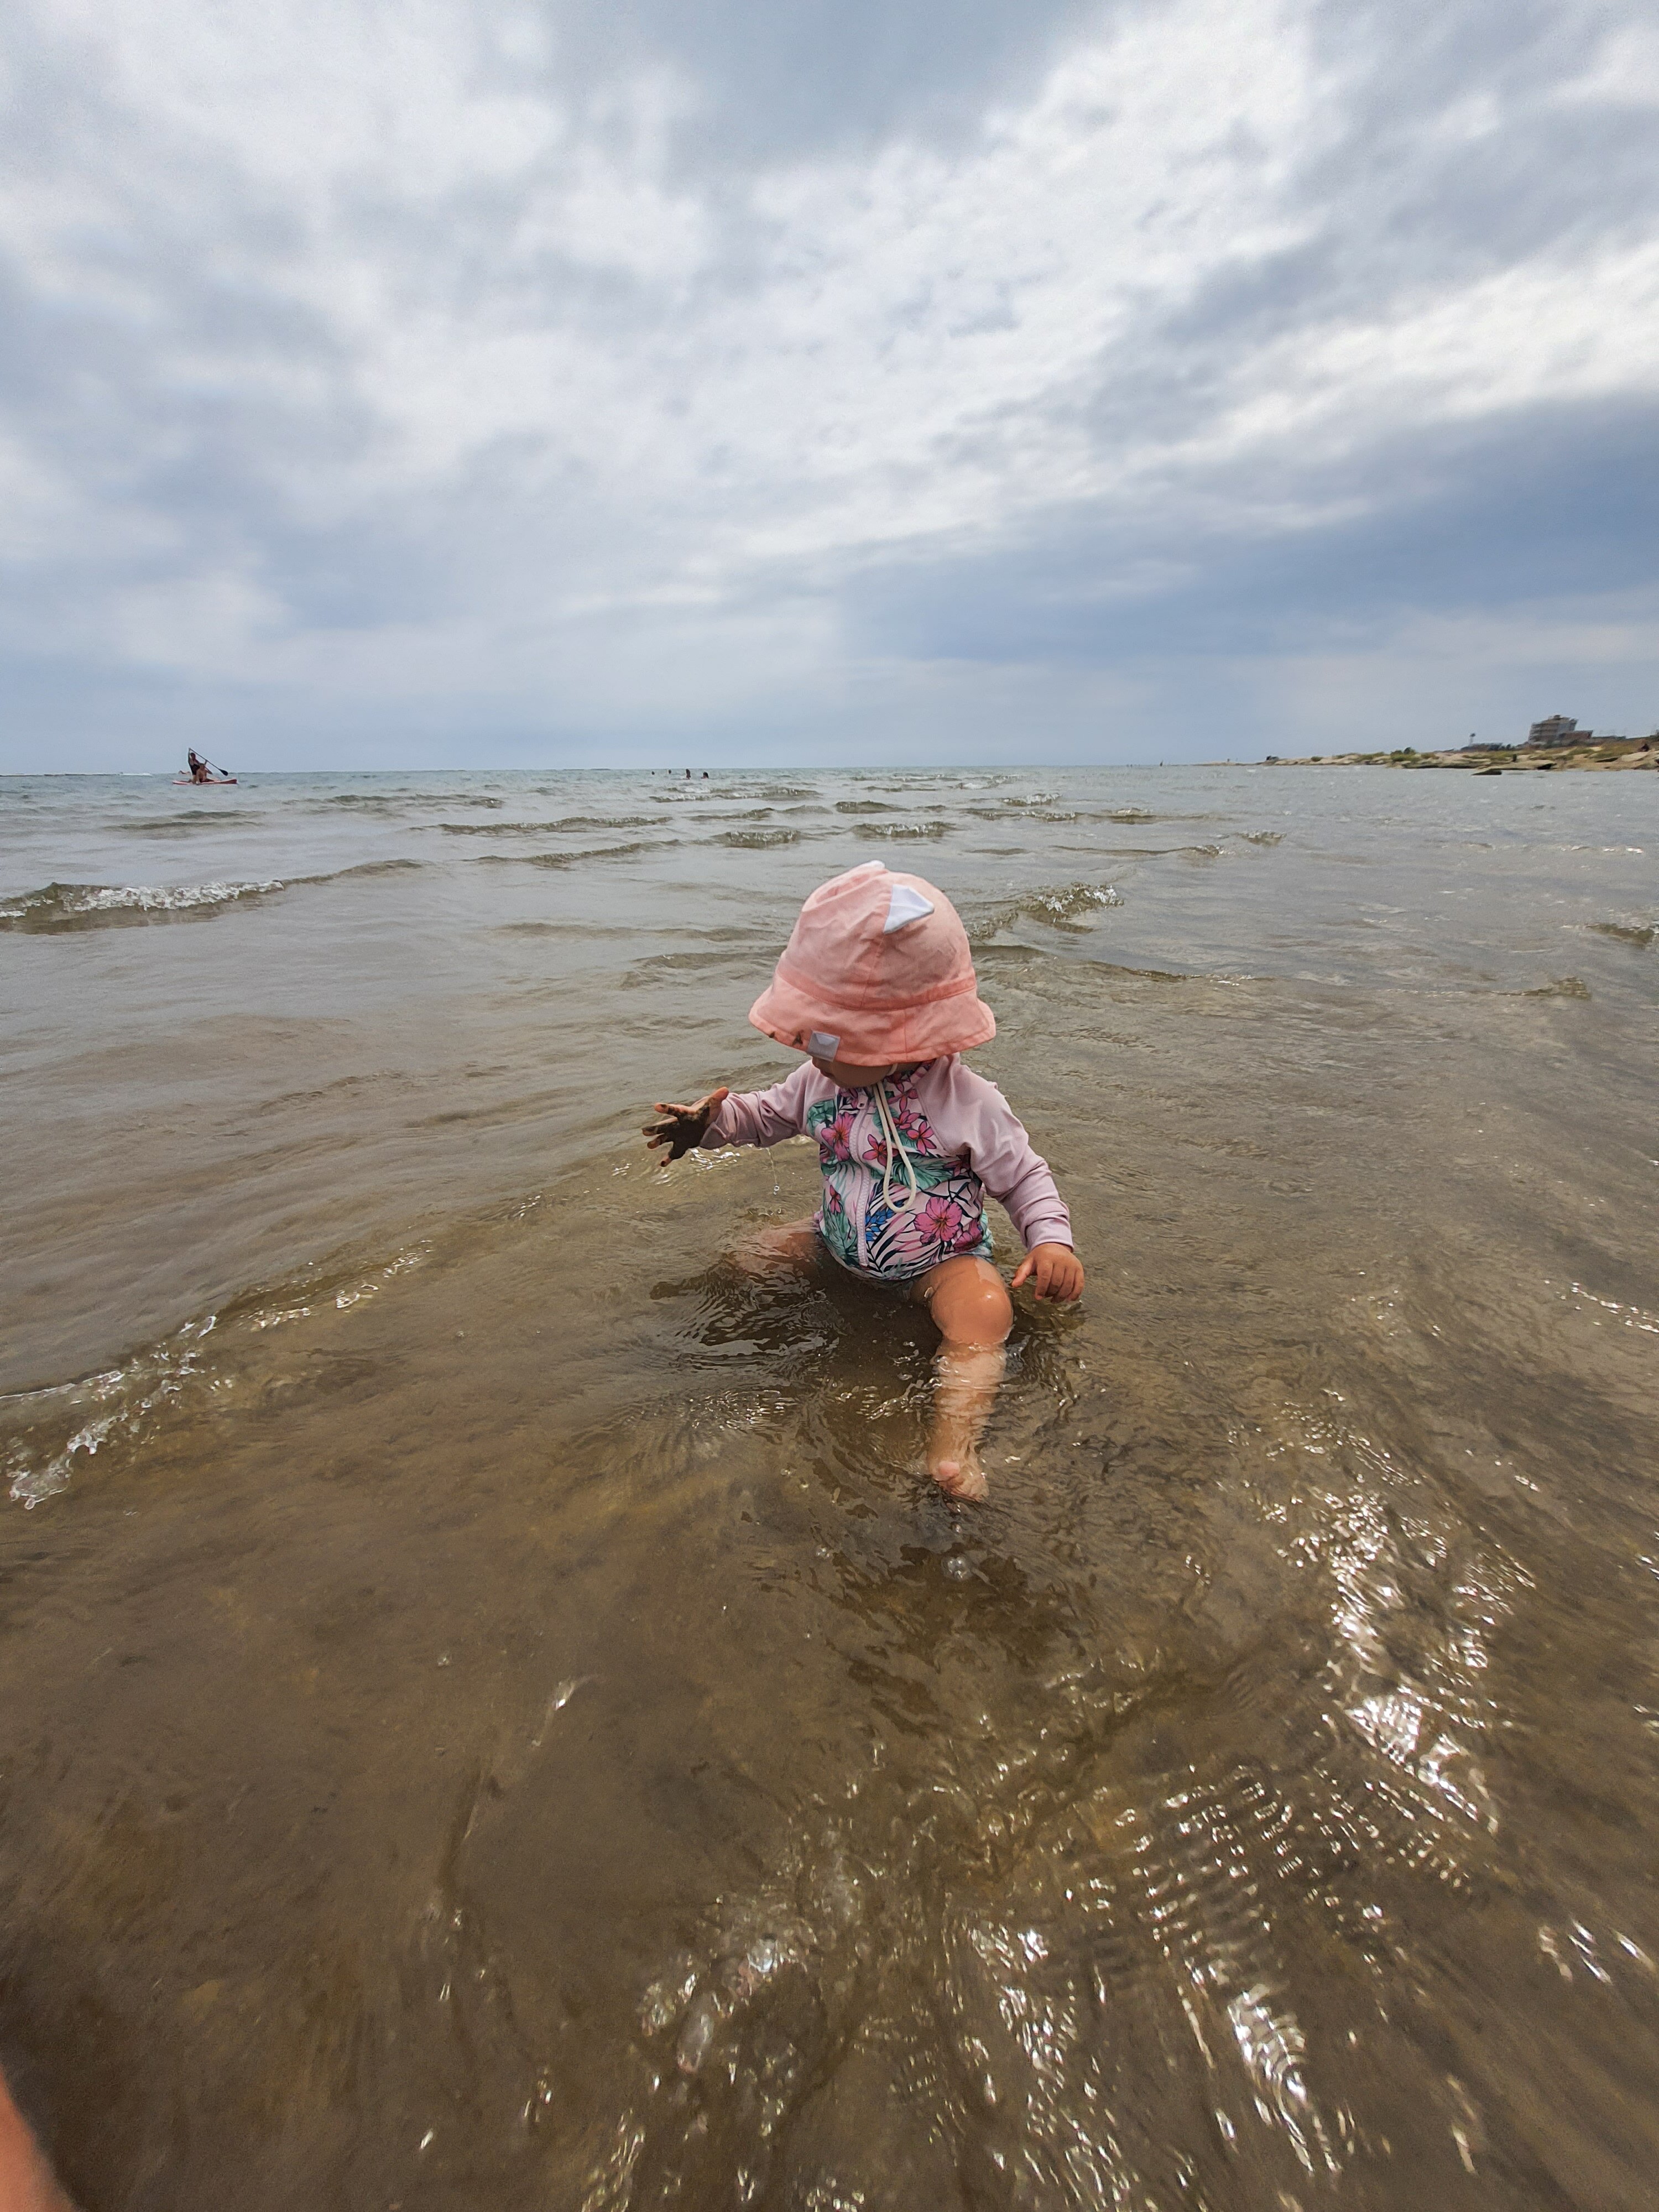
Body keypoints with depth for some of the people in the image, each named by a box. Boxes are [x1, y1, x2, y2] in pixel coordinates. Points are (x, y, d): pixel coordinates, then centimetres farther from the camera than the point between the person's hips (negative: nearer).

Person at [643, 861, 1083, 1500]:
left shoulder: (968, 1103, -22)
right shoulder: (821, 1080, -7)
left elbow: (1023, 1177, -10)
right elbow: (771, 1114, 13)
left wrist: (1051, 1240, -26)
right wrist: (711, 1121, -5)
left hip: (939, 1257, -5)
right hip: (841, 1242, 6)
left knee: (983, 1313, -32)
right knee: (753, 1255, -6)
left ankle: (952, 1440, -38)